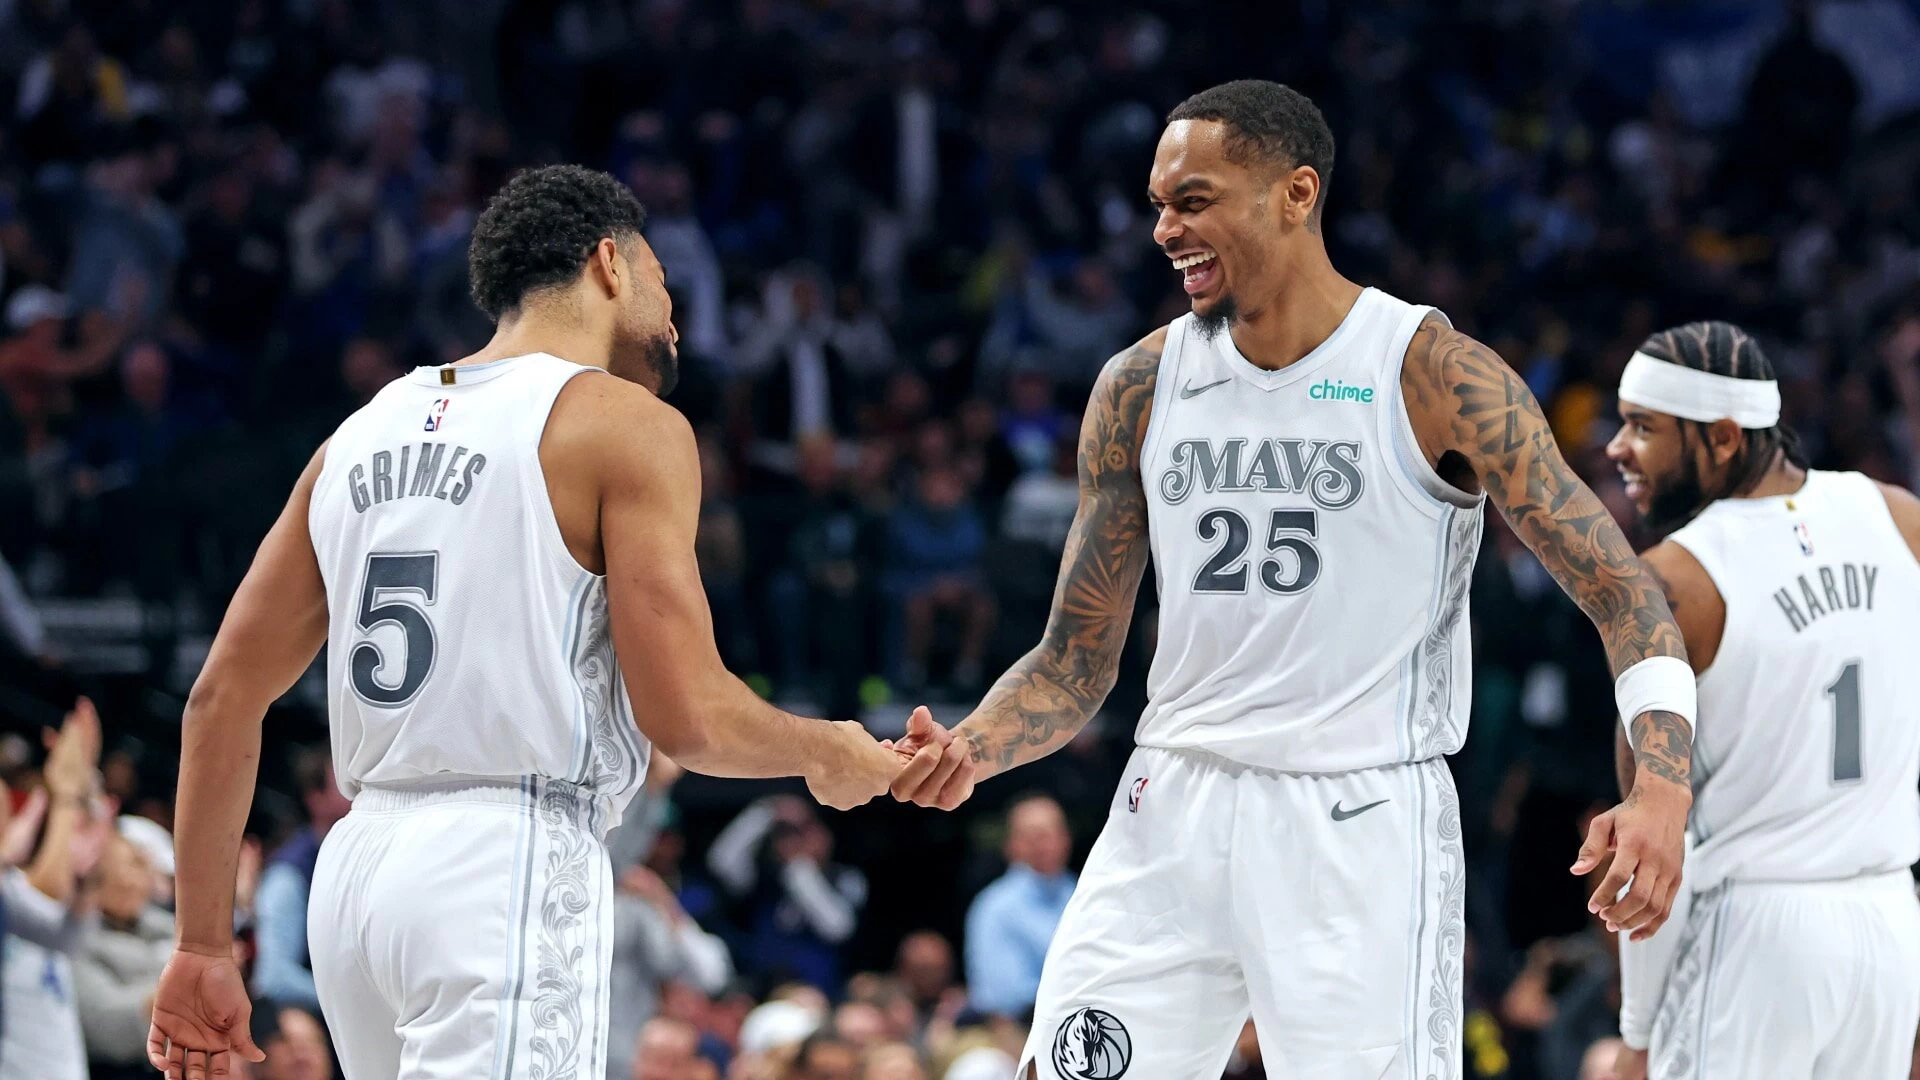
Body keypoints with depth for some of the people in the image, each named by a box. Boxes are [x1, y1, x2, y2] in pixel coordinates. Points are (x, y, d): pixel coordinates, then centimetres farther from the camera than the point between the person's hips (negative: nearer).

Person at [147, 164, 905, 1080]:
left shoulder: (366, 430, 16)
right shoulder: (627, 426, -3)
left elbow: (222, 698, 14)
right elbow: (686, 718, -9)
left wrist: (204, 947, 17)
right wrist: (828, 755, 11)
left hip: (358, 866, 8)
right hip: (510, 865, -8)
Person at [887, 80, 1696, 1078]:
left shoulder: (1436, 378, -8)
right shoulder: (1140, 388, 5)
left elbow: (1622, 594, -8)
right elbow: (1075, 660, 11)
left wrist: (1661, 789, -24)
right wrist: (970, 750, -10)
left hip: (1362, 820, -4)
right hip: (1174, 809, 4)